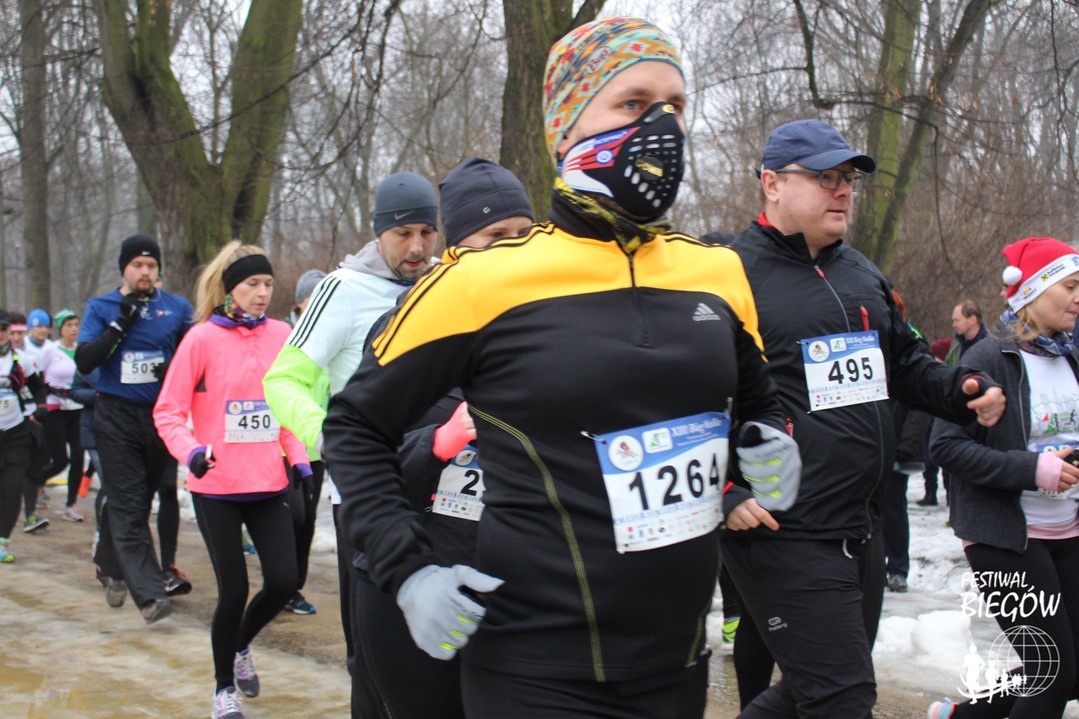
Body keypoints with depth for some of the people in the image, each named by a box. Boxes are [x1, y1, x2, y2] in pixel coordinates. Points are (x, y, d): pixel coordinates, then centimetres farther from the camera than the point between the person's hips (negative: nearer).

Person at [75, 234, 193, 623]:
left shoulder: (178, 308, 6)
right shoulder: (100, 309, 3)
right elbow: (84, 362, -7)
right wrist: (121, 323, -13)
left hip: (161, 416, 2)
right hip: (116, 419, -2)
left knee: (139, 500, 13)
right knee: (127, 506, -9)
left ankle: (111, 565, 36)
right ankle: (148, 593, -13)